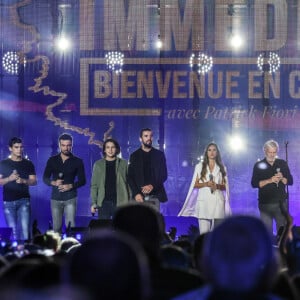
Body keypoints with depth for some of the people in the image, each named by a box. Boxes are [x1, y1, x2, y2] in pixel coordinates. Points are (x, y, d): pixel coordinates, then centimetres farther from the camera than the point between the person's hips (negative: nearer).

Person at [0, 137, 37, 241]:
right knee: (12, 230, -1)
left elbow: (34, 181, 6)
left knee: (25, 228, -10)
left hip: (24, 200, 0)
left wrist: (23, 181, -13)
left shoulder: (28, 164, 8)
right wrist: (9, 178, -17)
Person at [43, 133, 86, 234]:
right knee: (56, 227, 3)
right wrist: (53, 183, -16)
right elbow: (45, 178, 6)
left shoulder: (77, 161, 3)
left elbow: (82, 180, 3)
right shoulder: (52, 160, 7)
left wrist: (71, 186, -16)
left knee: (70, 226, -10)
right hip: (56, 198, 2)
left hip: (70, 198, -2)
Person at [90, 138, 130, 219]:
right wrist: (94, 203, -1)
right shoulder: (98, 164, 9)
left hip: (120, 203, -1)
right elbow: (94, 185, 8)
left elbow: (129, 183, 5)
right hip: (104, 203, 1)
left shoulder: (123, 164, 7)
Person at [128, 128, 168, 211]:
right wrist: (136, 193, -9)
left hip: (154, 196, 0)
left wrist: (152, 186, -12)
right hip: (139, 196, 0)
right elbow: (130, 177, 6)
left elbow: (164, 175, 6)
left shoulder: (159, 154, 11)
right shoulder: (134, 156, 10)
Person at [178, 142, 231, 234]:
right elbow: (195, 184, 7)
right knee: (204, 232, -11)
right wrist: (206, 184, -10)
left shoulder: (222, 168, 13)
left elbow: (225, 186, 12)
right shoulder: (200, 166, 11)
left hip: (218, 201, 1)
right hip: (204, 201, -1)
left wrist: (217, 186, -9)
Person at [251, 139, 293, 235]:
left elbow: (290, 181, 9)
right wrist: (269, 180, -17)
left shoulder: (282, 164, 9)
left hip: (281, 203, 1)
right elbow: (254, 184, -4)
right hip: (265, 204, -1)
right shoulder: (259, 165, 4)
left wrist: (282, 178, -13)